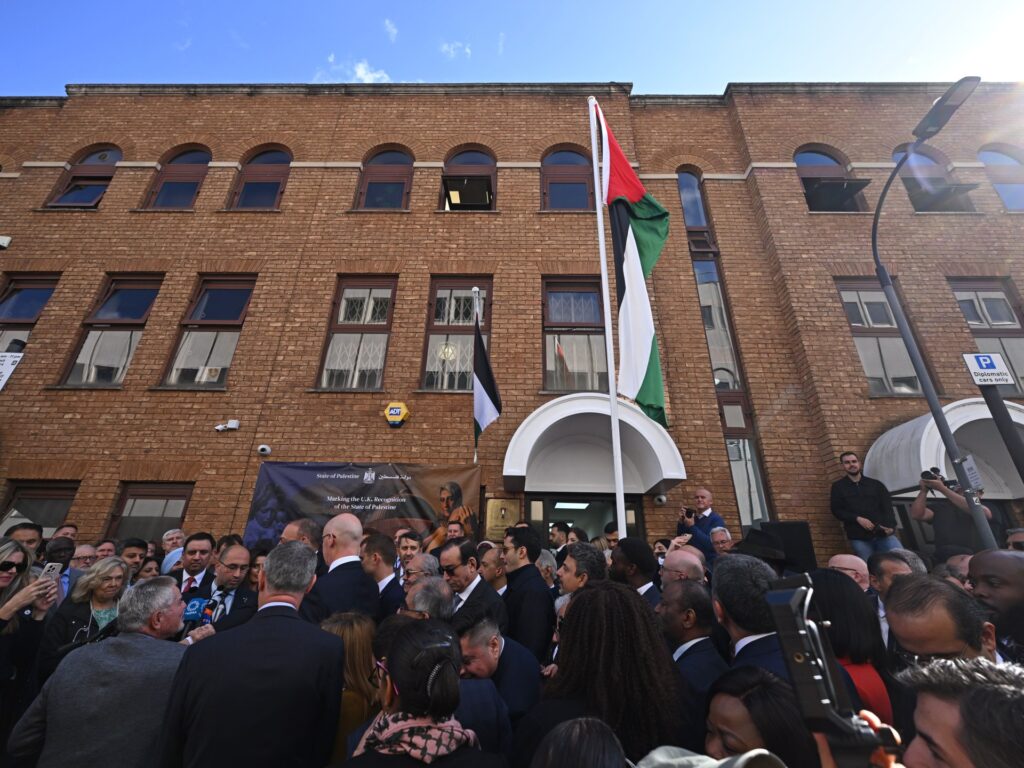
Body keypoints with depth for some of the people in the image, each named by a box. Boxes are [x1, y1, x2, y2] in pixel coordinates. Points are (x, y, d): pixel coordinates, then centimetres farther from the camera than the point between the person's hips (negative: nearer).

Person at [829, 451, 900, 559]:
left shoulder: (875, 484, 14)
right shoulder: (838, 487, 8)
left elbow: (887, 506, 7)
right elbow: (836, 510, 2)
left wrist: (890, 525, -11)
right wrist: (857, 519, -13)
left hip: (883, 533, 2)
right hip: (859, 537, -2)